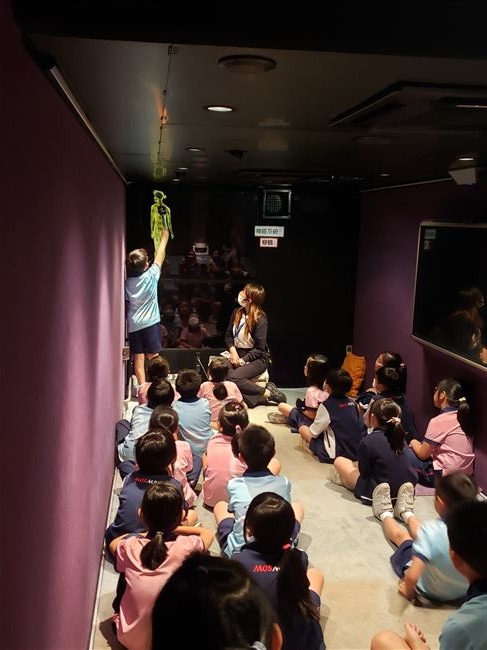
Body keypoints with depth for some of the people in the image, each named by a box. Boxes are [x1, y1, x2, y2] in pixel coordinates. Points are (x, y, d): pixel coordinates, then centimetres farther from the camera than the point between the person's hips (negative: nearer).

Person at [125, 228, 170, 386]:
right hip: (150, 322, -4)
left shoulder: (127, 282, 2)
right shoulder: (151, 276, -9)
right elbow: (160, 255, 4)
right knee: (153, 358, 2)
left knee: (138, 358, 3)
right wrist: (164, 238, 16)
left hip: (133, 324, 4)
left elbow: (127, 305, 9)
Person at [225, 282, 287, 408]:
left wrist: (242, 360, -18)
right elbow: (228, 336, 11)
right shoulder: (237, 313, 6)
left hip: (256, 358, -6)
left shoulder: (260, 319, -14)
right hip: (237, 354, 6)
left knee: (234, 377, -32)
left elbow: (259, 349, -13)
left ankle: (267, 393, -14)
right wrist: (232, 350, -8)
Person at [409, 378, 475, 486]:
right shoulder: (461, 416, 4)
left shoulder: (439, 421, -19)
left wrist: (414, 443, 8)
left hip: (446, 476, -8)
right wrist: (421, 445, 9)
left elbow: (423, 454, -11)